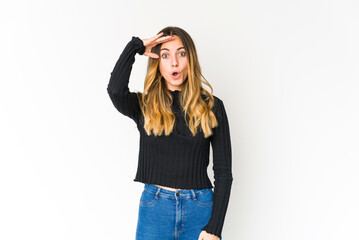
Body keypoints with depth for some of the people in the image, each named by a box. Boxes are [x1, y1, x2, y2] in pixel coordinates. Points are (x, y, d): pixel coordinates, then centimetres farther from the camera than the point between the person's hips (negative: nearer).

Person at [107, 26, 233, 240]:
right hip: (154, 208, 1)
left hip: (200, 208, 0)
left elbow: (224, 171, 0)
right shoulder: (143, 106, 4)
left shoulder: (212, 106, 2)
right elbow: (115, 90, -21)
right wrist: (135, 47, -9)